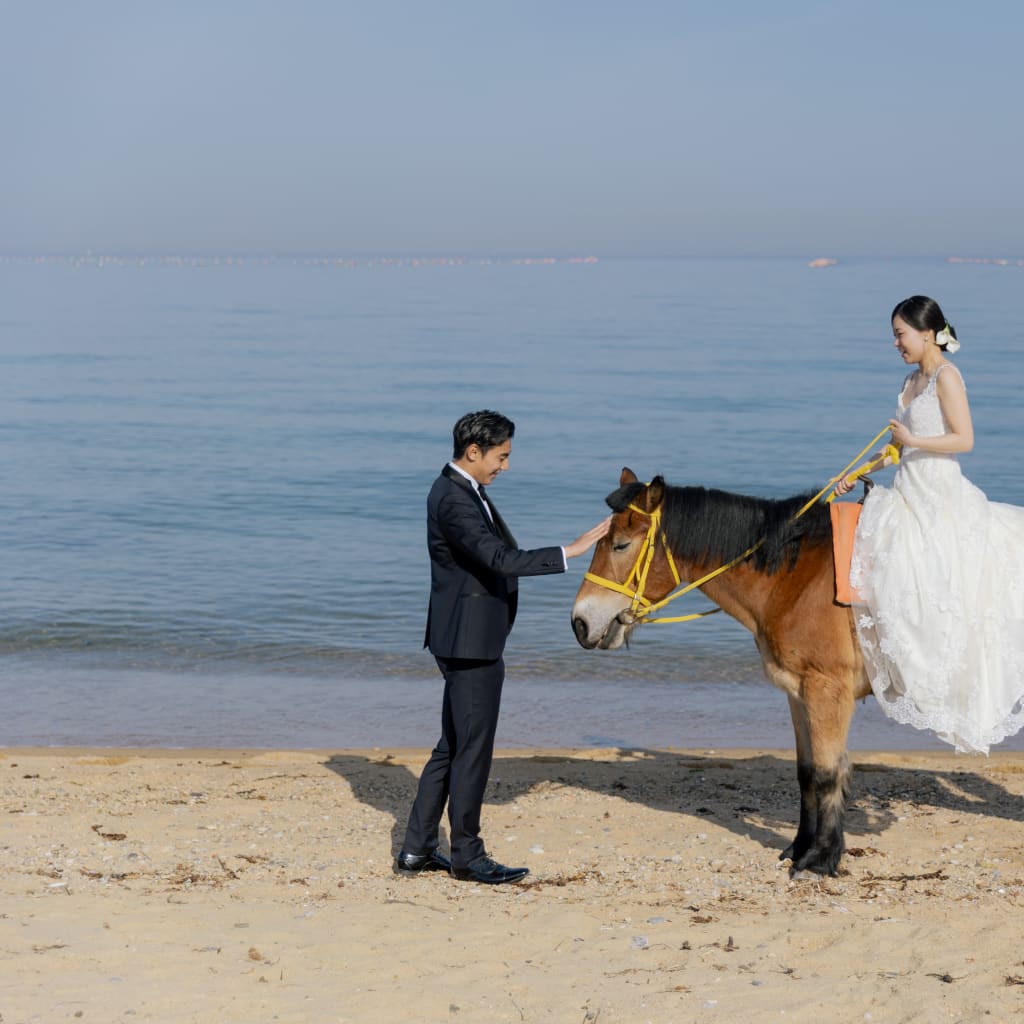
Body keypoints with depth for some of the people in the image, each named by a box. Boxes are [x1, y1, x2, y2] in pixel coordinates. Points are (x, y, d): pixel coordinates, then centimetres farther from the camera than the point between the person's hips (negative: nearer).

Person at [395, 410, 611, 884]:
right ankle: (467, 856, 11)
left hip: (468, 640, 11)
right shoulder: (454, 500, -20)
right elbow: (501, 560, -30)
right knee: (473, 750, 0)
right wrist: (572, 550, -29)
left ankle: (416, 850, 20)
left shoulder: (462, 490, 12)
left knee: (453, 747, 15)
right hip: (471, 642, -11)